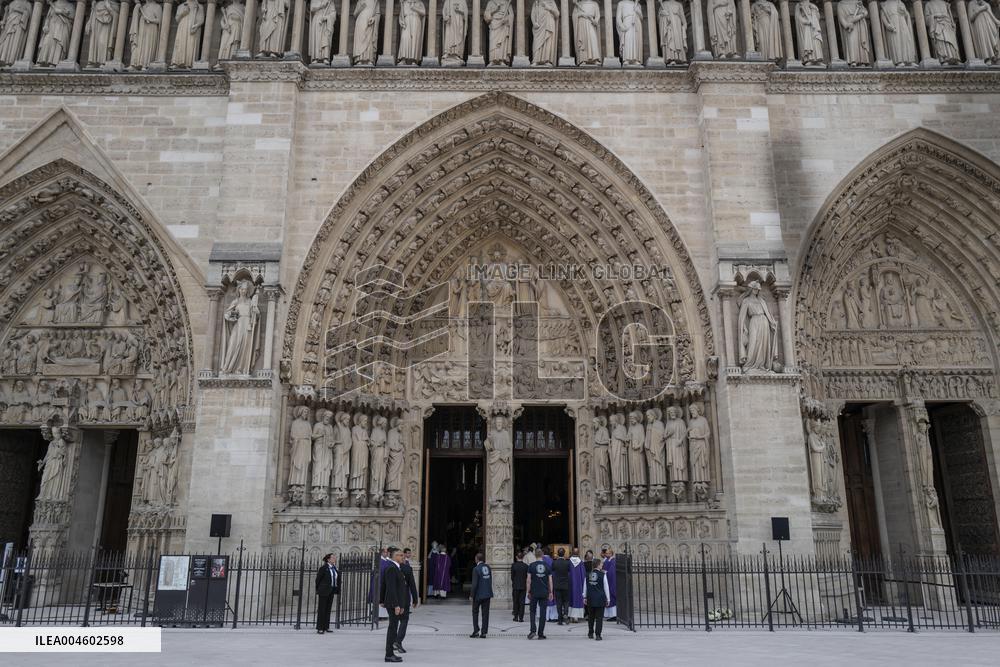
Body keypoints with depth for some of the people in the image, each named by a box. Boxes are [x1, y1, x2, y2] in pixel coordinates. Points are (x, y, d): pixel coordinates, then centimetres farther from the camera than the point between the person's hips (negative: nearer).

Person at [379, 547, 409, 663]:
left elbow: (383, 585, 19)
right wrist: (396, 605, -23)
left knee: (393, 627, 13)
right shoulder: (392, 568, -17)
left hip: (394, 602, 10)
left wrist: (382, 600, 25)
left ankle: (390, 653, 19)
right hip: (394, 602, -10)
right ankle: (389, 655, 2)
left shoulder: (393, 568, 12)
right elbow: (391, 588, -22)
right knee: (393, 627, -3)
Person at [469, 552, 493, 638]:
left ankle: (476, 631, 7)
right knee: (485, 613, 8)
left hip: (478, 594, -5)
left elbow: (475, 584, -17)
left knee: (475, 612, 11)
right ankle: (484, 632, 8)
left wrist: (471, 595, -8)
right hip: (487, 594, 5)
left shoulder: (476, 569, -15)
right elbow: (490, 580, 9)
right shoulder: (488, 567, 4)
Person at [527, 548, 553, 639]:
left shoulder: (531, 566, -4)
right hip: (544, 593, 1)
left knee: (532, 612, 10)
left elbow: (529, 580, -4)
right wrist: (551, 592, 11)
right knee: (542, 613, 6)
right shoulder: (547, 566, 2)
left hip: (534, 592, -1)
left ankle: (533, 630, -5)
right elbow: (550, 581, 3)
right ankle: (541, 634, 7)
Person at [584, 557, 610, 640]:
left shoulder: (588, 575, 4)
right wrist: (608, 599, 6)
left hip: (590, 598, 4)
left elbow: (585, 587, 11)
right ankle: (597, 635, -4)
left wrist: (585, 597, 20)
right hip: (600, 599, -4)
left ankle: (590, 633, 24)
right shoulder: (602, 575, -8)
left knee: (591, 617, 16)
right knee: (599, 618, 0)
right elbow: (606, 588, -3)